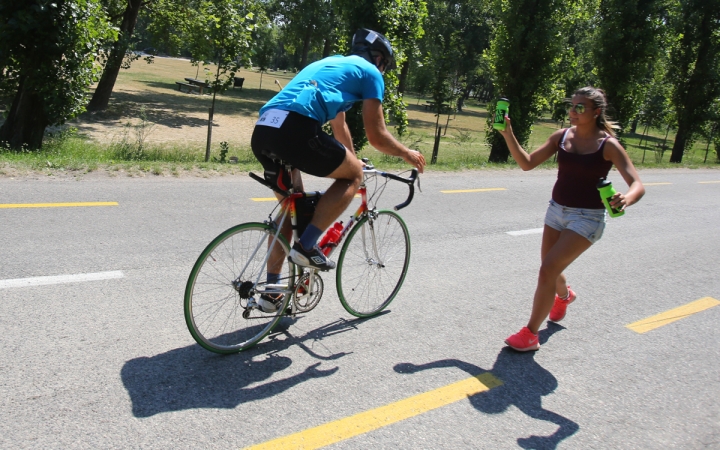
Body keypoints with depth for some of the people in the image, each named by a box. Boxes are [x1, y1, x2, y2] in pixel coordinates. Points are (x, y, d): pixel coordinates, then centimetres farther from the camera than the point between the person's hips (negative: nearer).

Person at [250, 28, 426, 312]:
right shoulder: (369, 72, 14)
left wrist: (350, 160, 57)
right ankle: (307, 246, 2)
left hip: (262, 131, 8)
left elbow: (338, 126, 46)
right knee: (353, 175, 13)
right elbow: (376, 136, 10)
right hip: (296, 130, -8)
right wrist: (407, 154, 28)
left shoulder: (331, 63, 38)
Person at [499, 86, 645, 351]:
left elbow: (637, 185, -17)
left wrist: (626, 199, -41)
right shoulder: (562, 136, 0)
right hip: (557, 210, 6)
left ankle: (530, 334, -1)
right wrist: (508, 134, -14)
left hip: (587, 218, -5)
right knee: (551, 270, 18)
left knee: (548, 270, -15)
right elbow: (527, 163, -1)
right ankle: (564, 295, 56)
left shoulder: (608, 145, -13)